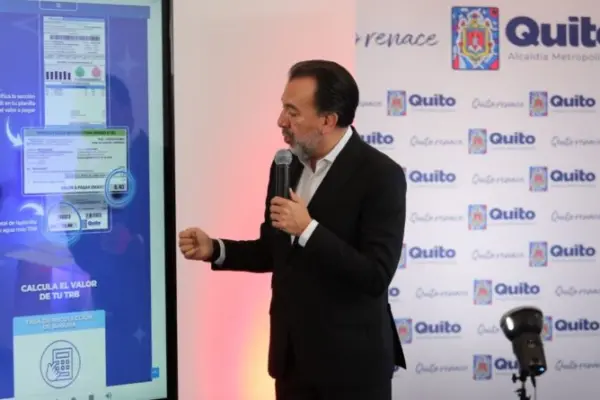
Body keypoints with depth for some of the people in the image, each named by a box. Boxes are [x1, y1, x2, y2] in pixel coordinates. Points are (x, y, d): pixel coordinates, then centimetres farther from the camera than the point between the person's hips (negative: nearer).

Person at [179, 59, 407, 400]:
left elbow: (375, 277, -21)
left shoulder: (380, 175, -16)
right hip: (293, 356, 6)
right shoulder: (287, 165, 5)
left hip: (352, 361, -6)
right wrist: (214, 249, 0)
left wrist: (308, 229, -25)